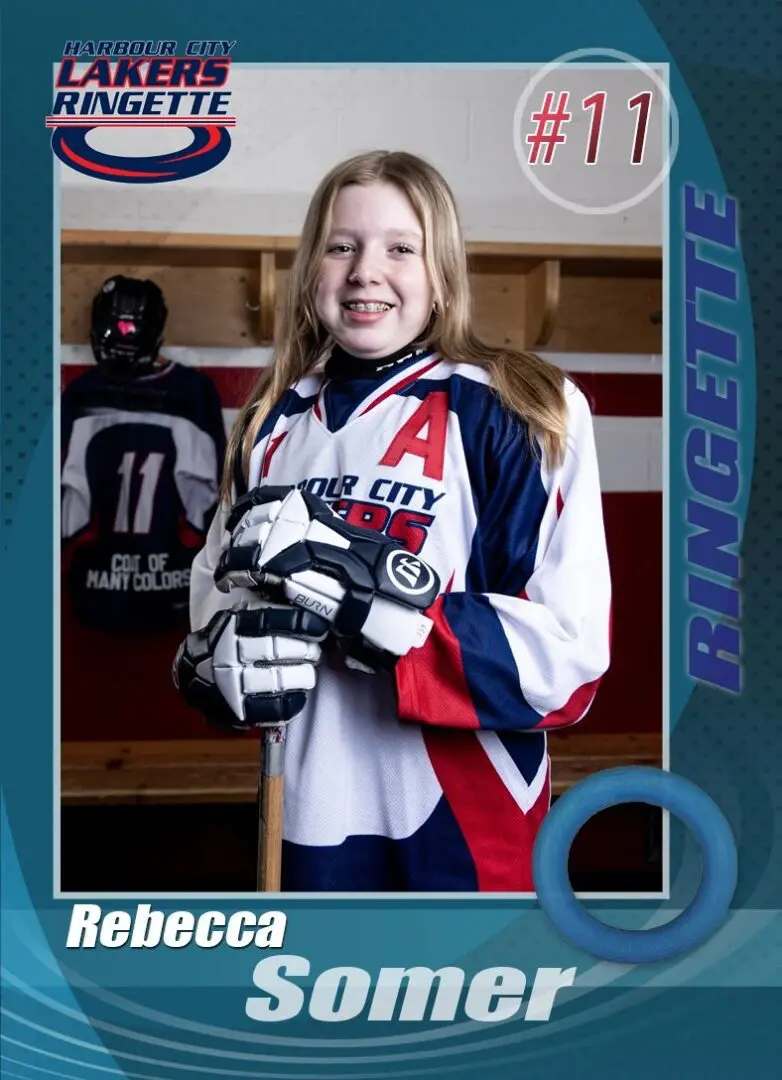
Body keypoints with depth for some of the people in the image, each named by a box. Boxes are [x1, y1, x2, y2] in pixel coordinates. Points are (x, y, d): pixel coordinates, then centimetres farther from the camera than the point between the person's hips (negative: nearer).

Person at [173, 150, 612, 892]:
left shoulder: (521, 415, -11)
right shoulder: (274, 423, 6)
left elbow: (567, 651, -16)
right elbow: (213, 591, 13)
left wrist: (382, 597, -27)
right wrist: (231, 653, -10)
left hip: (471, 823, -4)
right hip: (316, 813, 4)